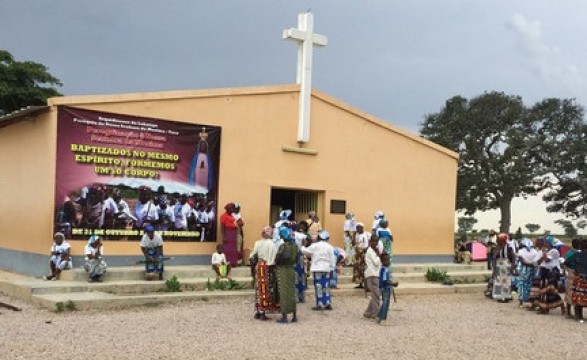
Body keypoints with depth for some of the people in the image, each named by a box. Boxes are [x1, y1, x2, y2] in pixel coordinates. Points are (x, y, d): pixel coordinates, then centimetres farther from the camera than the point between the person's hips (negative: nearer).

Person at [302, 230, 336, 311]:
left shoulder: (315, 246, -5)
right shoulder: (329, 247, 5)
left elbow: (306, 251, 3)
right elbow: (332, 259, 5)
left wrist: (303, 247, 24)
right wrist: (332, 268, 11)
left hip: (317, 269, -4)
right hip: (326, 269, 4)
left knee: (318, 286, -3)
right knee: (326, 286, 10)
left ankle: (320, 304, -4)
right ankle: (328, 303, 11)